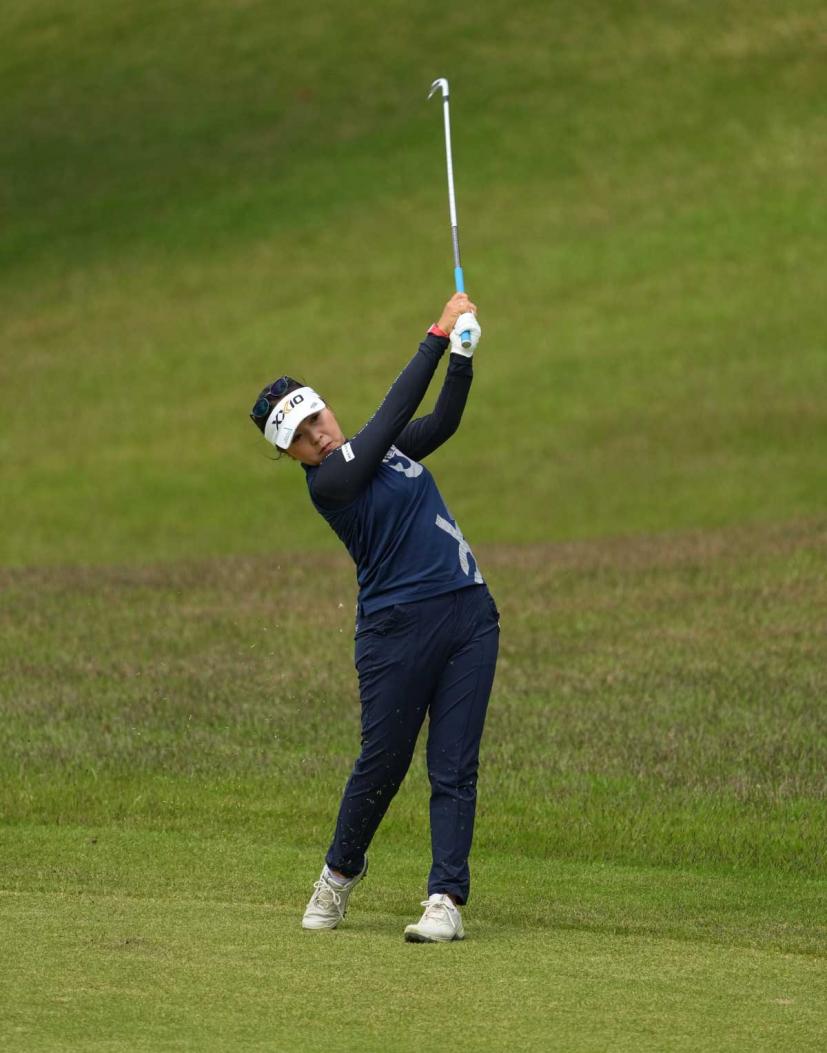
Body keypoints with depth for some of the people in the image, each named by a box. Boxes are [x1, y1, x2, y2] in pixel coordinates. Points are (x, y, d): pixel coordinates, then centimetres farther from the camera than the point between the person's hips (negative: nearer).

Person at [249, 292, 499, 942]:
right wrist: (440, 335, -7)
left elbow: (444, 420, 14)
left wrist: (463, 354, -2)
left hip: (469, 616, 5)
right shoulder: (328, 482, -10)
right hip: (397, 628, -5)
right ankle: (341, 872, 26)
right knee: (383, 763, 2)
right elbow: (394, 412, -12)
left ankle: (447, 900, -5)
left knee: (455, 767, -3)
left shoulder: (383, 448, 13)